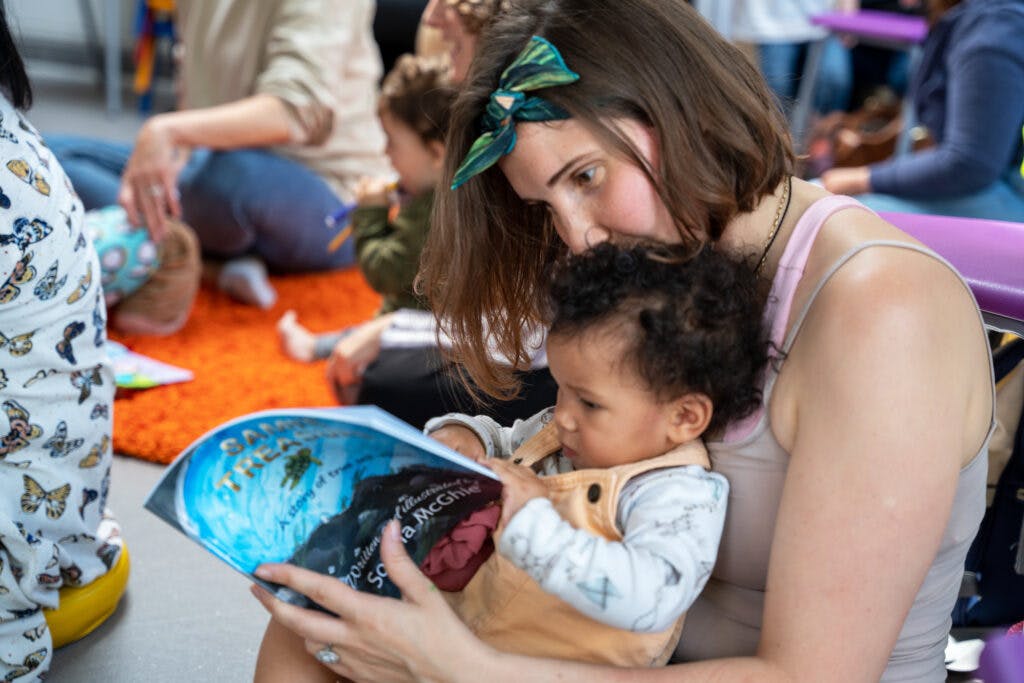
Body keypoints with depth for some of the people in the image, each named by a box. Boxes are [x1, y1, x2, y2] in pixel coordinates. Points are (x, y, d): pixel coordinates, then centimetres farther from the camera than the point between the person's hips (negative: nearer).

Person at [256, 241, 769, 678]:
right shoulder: (556, 437, 5)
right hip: (462, 620, 9)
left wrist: (532, 522, -38)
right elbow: (499, 442, 25)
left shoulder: (679, 498, -21)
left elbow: (649, 597, -39)